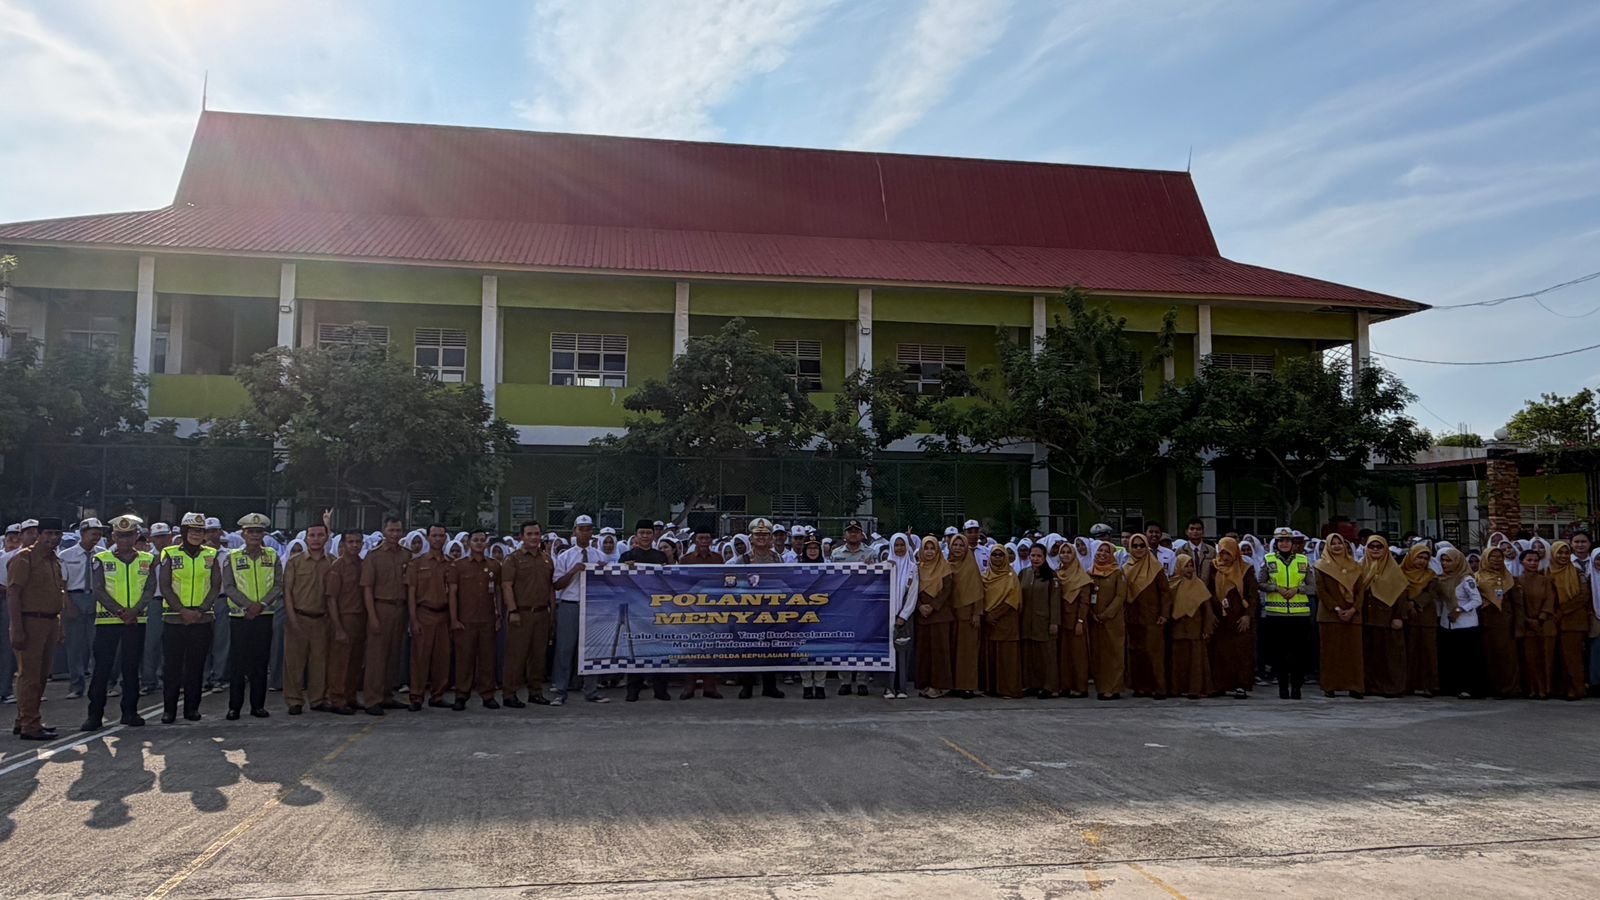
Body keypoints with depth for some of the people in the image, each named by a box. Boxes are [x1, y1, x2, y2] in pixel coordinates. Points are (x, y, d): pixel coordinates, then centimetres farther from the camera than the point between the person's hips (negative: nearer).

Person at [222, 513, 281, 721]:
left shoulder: (272, 556, 8)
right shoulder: (232, 558, 3)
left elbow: (278, 584, 2)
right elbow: (229, 587, -4)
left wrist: (261, 604, -11)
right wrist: (248, 605, -15)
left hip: (264, 616, 2)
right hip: (239, 617, -2)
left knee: (261, 661, 5)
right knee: (237, 662, -1)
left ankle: (258, 705, 12)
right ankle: (234, 707, 6)